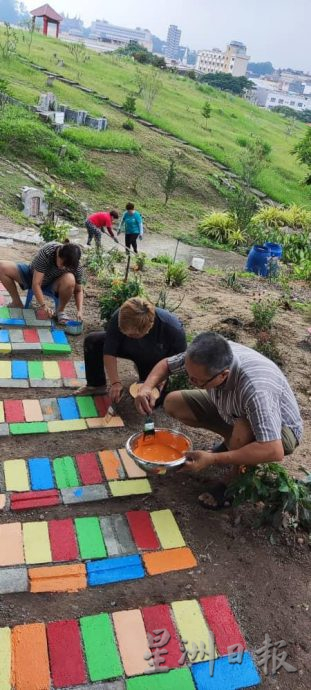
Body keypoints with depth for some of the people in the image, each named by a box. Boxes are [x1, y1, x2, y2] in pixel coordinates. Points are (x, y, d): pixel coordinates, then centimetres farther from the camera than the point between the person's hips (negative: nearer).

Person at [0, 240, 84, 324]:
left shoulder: (76, 265, -27)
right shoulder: (46, 252, -35)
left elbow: (78, 290, -13)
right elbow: (36, 284, -33)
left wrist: (80, 311, -29)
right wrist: (43, 306, -40)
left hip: (53, 284, 0)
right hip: (32, 275, 0)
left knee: (70, 280, -36)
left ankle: (60, 311, -11)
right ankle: (17, 303, -5)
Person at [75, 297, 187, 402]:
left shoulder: (173, 329, -40)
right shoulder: (118, 318, -34)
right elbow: (109, 353, -28)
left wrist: (161, 380, -37)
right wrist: (115, 383, -38)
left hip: (156, 360, -2)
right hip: (131, 349, 2)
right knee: (92, 341, -16)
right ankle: (96, 385, 4)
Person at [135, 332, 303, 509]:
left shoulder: (255, 389, -43)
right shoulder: (210, 355, -24)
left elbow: (274, 452, -46)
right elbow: (166, 364, -6)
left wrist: (213, 459, -42)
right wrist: (146, 388, -27)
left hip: (281, 430, -6)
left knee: (244, 431, -40)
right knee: (173, 403, -5)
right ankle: (232, 443, 12)